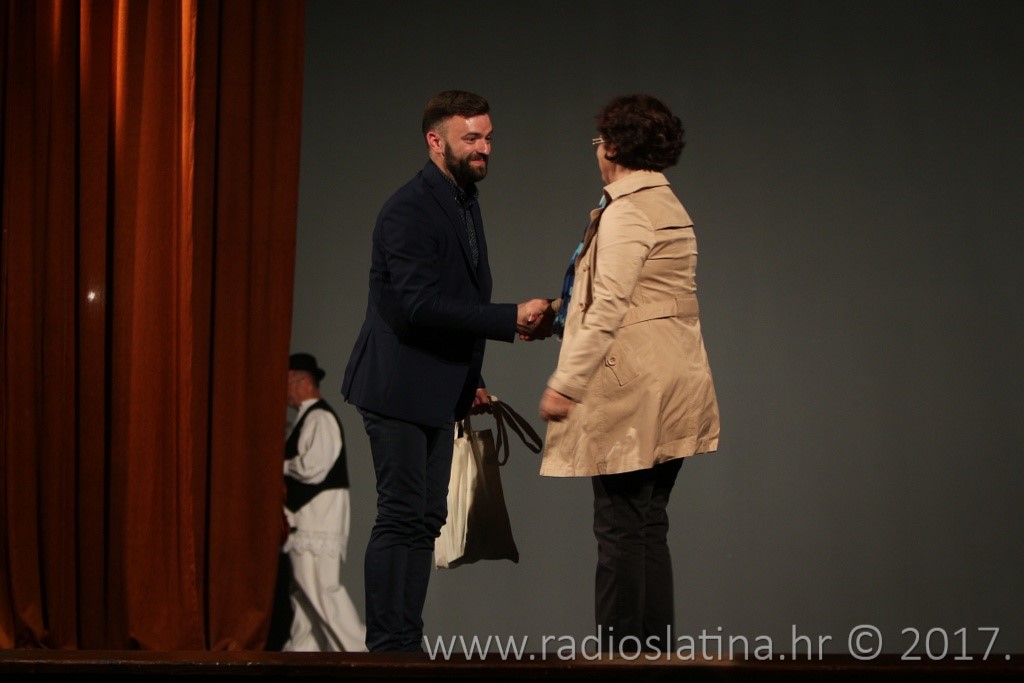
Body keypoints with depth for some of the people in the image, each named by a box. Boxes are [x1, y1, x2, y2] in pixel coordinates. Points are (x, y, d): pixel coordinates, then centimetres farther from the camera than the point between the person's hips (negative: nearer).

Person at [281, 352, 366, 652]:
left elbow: (312, 468, -21)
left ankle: (357, 648, -10)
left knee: (322, 588, -12)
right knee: (304, 588, 11)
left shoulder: (321, 418, -13)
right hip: (306, 519, 10)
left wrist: (281, 465, -6)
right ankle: (300, 649, 14)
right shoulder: (306, 418, 18)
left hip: (320, 519, -10)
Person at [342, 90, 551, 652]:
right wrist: (511, 319, -25)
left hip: (439, 390, 10)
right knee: (403, 518, -8)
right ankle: (389, 647, -4)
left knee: (426, 520, 9)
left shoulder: (464, 202, 14)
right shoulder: (410, 209, -17)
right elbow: (420, 304, -26)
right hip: (400, 388, -10)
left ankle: (405, 646, 14)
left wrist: (470, 379, 14)